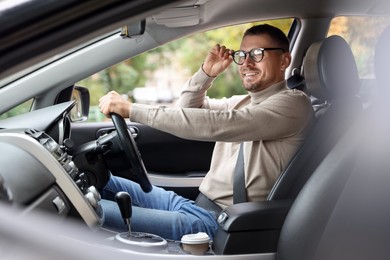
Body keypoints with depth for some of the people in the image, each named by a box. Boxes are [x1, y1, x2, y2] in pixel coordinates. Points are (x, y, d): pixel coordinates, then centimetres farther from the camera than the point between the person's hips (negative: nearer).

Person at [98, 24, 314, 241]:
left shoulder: (293, 103, -11)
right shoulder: (244, 102, 16)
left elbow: (216, 125, -23)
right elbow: (188, 108, 26)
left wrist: (131, 109, -23)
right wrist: (206, 73, 6)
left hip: (219, 223, -9)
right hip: (195, 205, 9)